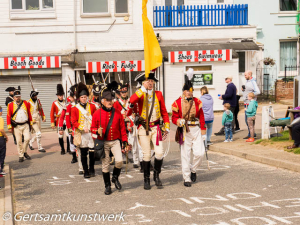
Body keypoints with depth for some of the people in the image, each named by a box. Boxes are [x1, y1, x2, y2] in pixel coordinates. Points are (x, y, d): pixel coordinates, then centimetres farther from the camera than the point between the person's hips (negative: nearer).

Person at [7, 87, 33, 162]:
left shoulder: (25, 103, 4)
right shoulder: (11, 105, -2)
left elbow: (29, 114, 12)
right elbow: (8, 116, -1)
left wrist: (31, 123, 12)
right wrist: (9, 127, -5)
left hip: (25, 125, 1)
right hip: (17, 126, -1)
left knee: (27, 138, -9)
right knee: (19, 141, 1)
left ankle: (25, 152, 14)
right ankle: (21, 156, 12)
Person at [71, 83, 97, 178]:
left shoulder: (92, 107, 7)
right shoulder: (75, 109, 1)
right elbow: (74, 122, -3)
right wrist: (83, 128, -15)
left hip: (91, 132, 1)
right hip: (81, 134, -1)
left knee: (92, 152, 0)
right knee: (83, 153, 2)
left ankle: (91, 170, 16)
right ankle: (85, 171, 10)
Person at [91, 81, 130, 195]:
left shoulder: (118, 113, 1)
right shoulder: (97, 114, -5)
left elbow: (122, 129, 6)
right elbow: (92, 128, 2)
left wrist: (125, 143, 3)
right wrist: (97, 131, -21)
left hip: (115, 141, 1)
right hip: (103, 143, -1)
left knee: (119, 161, -16)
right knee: (105, 165, 4)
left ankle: (115, 178, 12)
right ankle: (108, 186, 19)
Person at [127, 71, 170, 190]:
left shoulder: (158, 94, 6)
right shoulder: (140, 94, -1)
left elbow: (164, 111, 11)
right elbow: (132, 101, -21)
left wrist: (167, 127, 6)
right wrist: (143, 89, -24)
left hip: (155, 127, 2)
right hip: (143, 128, -2)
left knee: (159, 152, -9)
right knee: (146, 155, 3)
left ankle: (156, 175, 15)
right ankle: (146, 179, 18)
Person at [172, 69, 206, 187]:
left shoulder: (197, 102, 5)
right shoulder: (178, 103, -3)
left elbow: (201, 117, 8)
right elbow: (174, 117, 0)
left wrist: (203, 133, 6)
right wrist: (179, 121, -23)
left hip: (196, 130, 2)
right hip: (184, 131, -2)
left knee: (200, 153, -7)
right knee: (185, 155, 1)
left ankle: (193, 170, 21)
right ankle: (187, 178, 11)